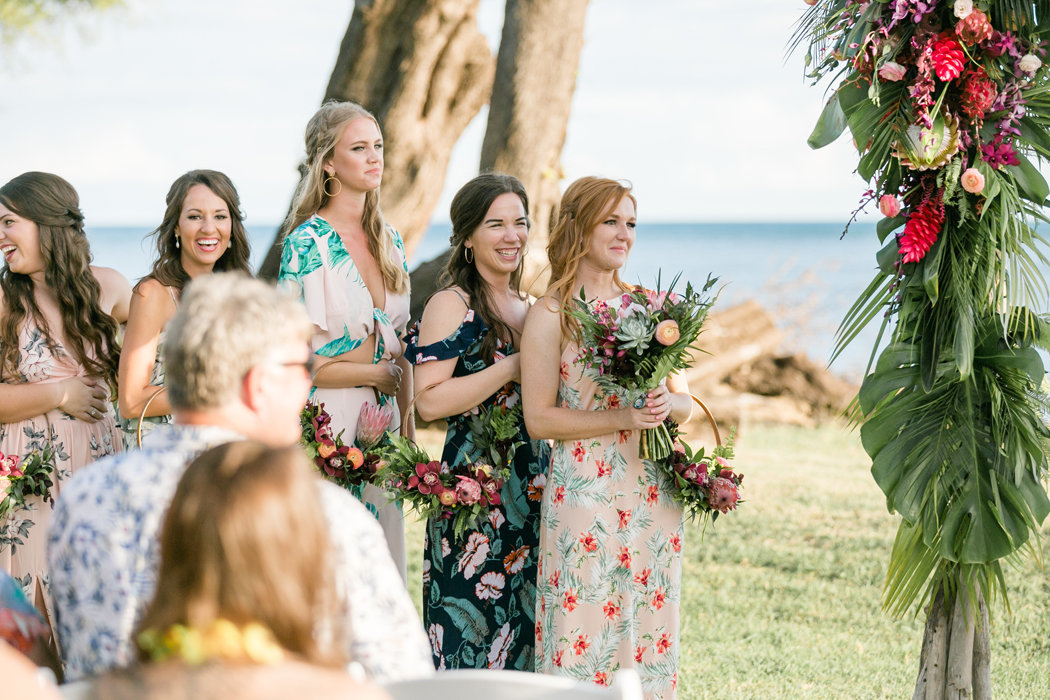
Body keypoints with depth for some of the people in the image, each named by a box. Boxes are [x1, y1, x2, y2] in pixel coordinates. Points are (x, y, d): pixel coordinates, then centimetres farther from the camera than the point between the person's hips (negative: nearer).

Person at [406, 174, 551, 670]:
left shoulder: (530, 308, 15)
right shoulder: (452, 305, -7)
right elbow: (428, 402, -17)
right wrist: (511, 369, -16)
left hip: (533, 492, 7)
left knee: (523, 638, 8)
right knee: (471, 643, -5)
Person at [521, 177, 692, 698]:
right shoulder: (550, 316, -3)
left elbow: (684, 402, 16)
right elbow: (538, 418, -8)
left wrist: (666, 403, -8)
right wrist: (624, 418, -16)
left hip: (653, 493, 5)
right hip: (585, 494, -5)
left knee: (650, 638, 7)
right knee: (585, 633, -5)